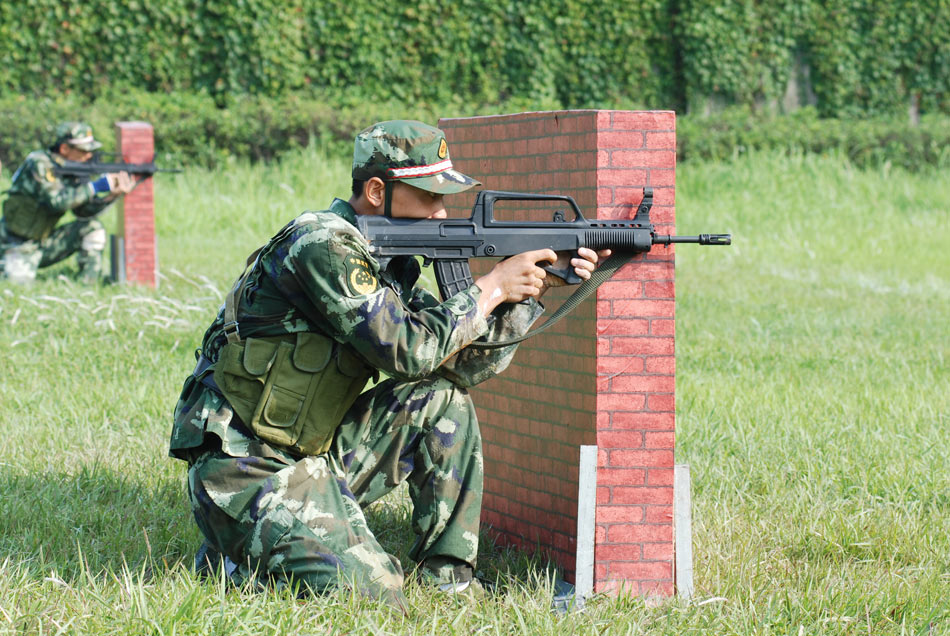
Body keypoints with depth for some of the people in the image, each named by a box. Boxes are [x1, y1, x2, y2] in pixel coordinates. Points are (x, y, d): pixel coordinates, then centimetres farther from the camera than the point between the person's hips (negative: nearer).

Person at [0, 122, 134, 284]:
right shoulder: (39, 164, -19)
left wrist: (114, 194, -17)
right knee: (20, 282, -29)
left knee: (93, 227, -6)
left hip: (43, 243, 7)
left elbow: (84, 210, -2)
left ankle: (88, 286, -5)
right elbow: (57, 201, -30)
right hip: (17, 247, -7)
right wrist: (95, 187, -28)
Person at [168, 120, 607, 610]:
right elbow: (408, 350, -24)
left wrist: (533, 289, 0)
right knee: (374, 599, -19)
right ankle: (237, 560, 2)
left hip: (312, 455, 9)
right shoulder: (323, 245, -19)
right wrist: (491, 289, -14)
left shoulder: (389, 260, 10)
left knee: (443, 398, 1)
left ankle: (447, 579, 7)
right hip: (245, 472, -9)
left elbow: (465, 363, 9)